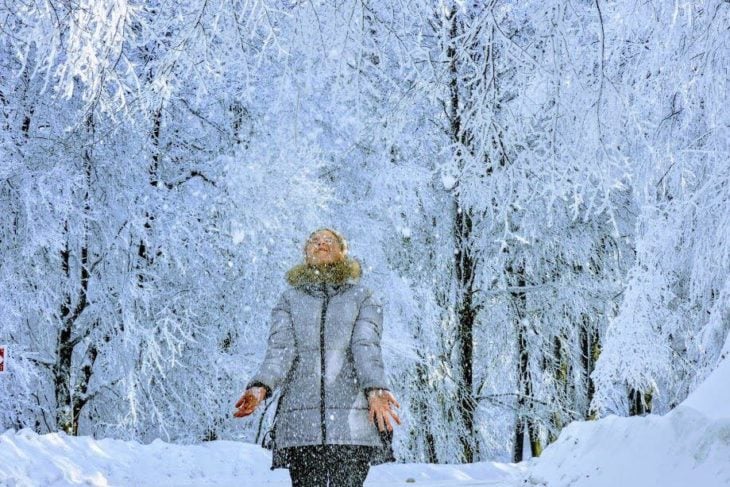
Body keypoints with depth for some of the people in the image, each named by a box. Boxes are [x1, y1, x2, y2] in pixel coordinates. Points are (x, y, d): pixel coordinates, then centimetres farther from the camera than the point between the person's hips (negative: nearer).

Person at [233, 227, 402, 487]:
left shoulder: (363, 297, 18)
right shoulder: (289, 299, 20)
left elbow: (366, 346, 2)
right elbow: (280, 348, 5)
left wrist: (375, 389, -17)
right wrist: (260, 387, -15)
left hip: (353, 419, -1)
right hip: (301, 421, 1)